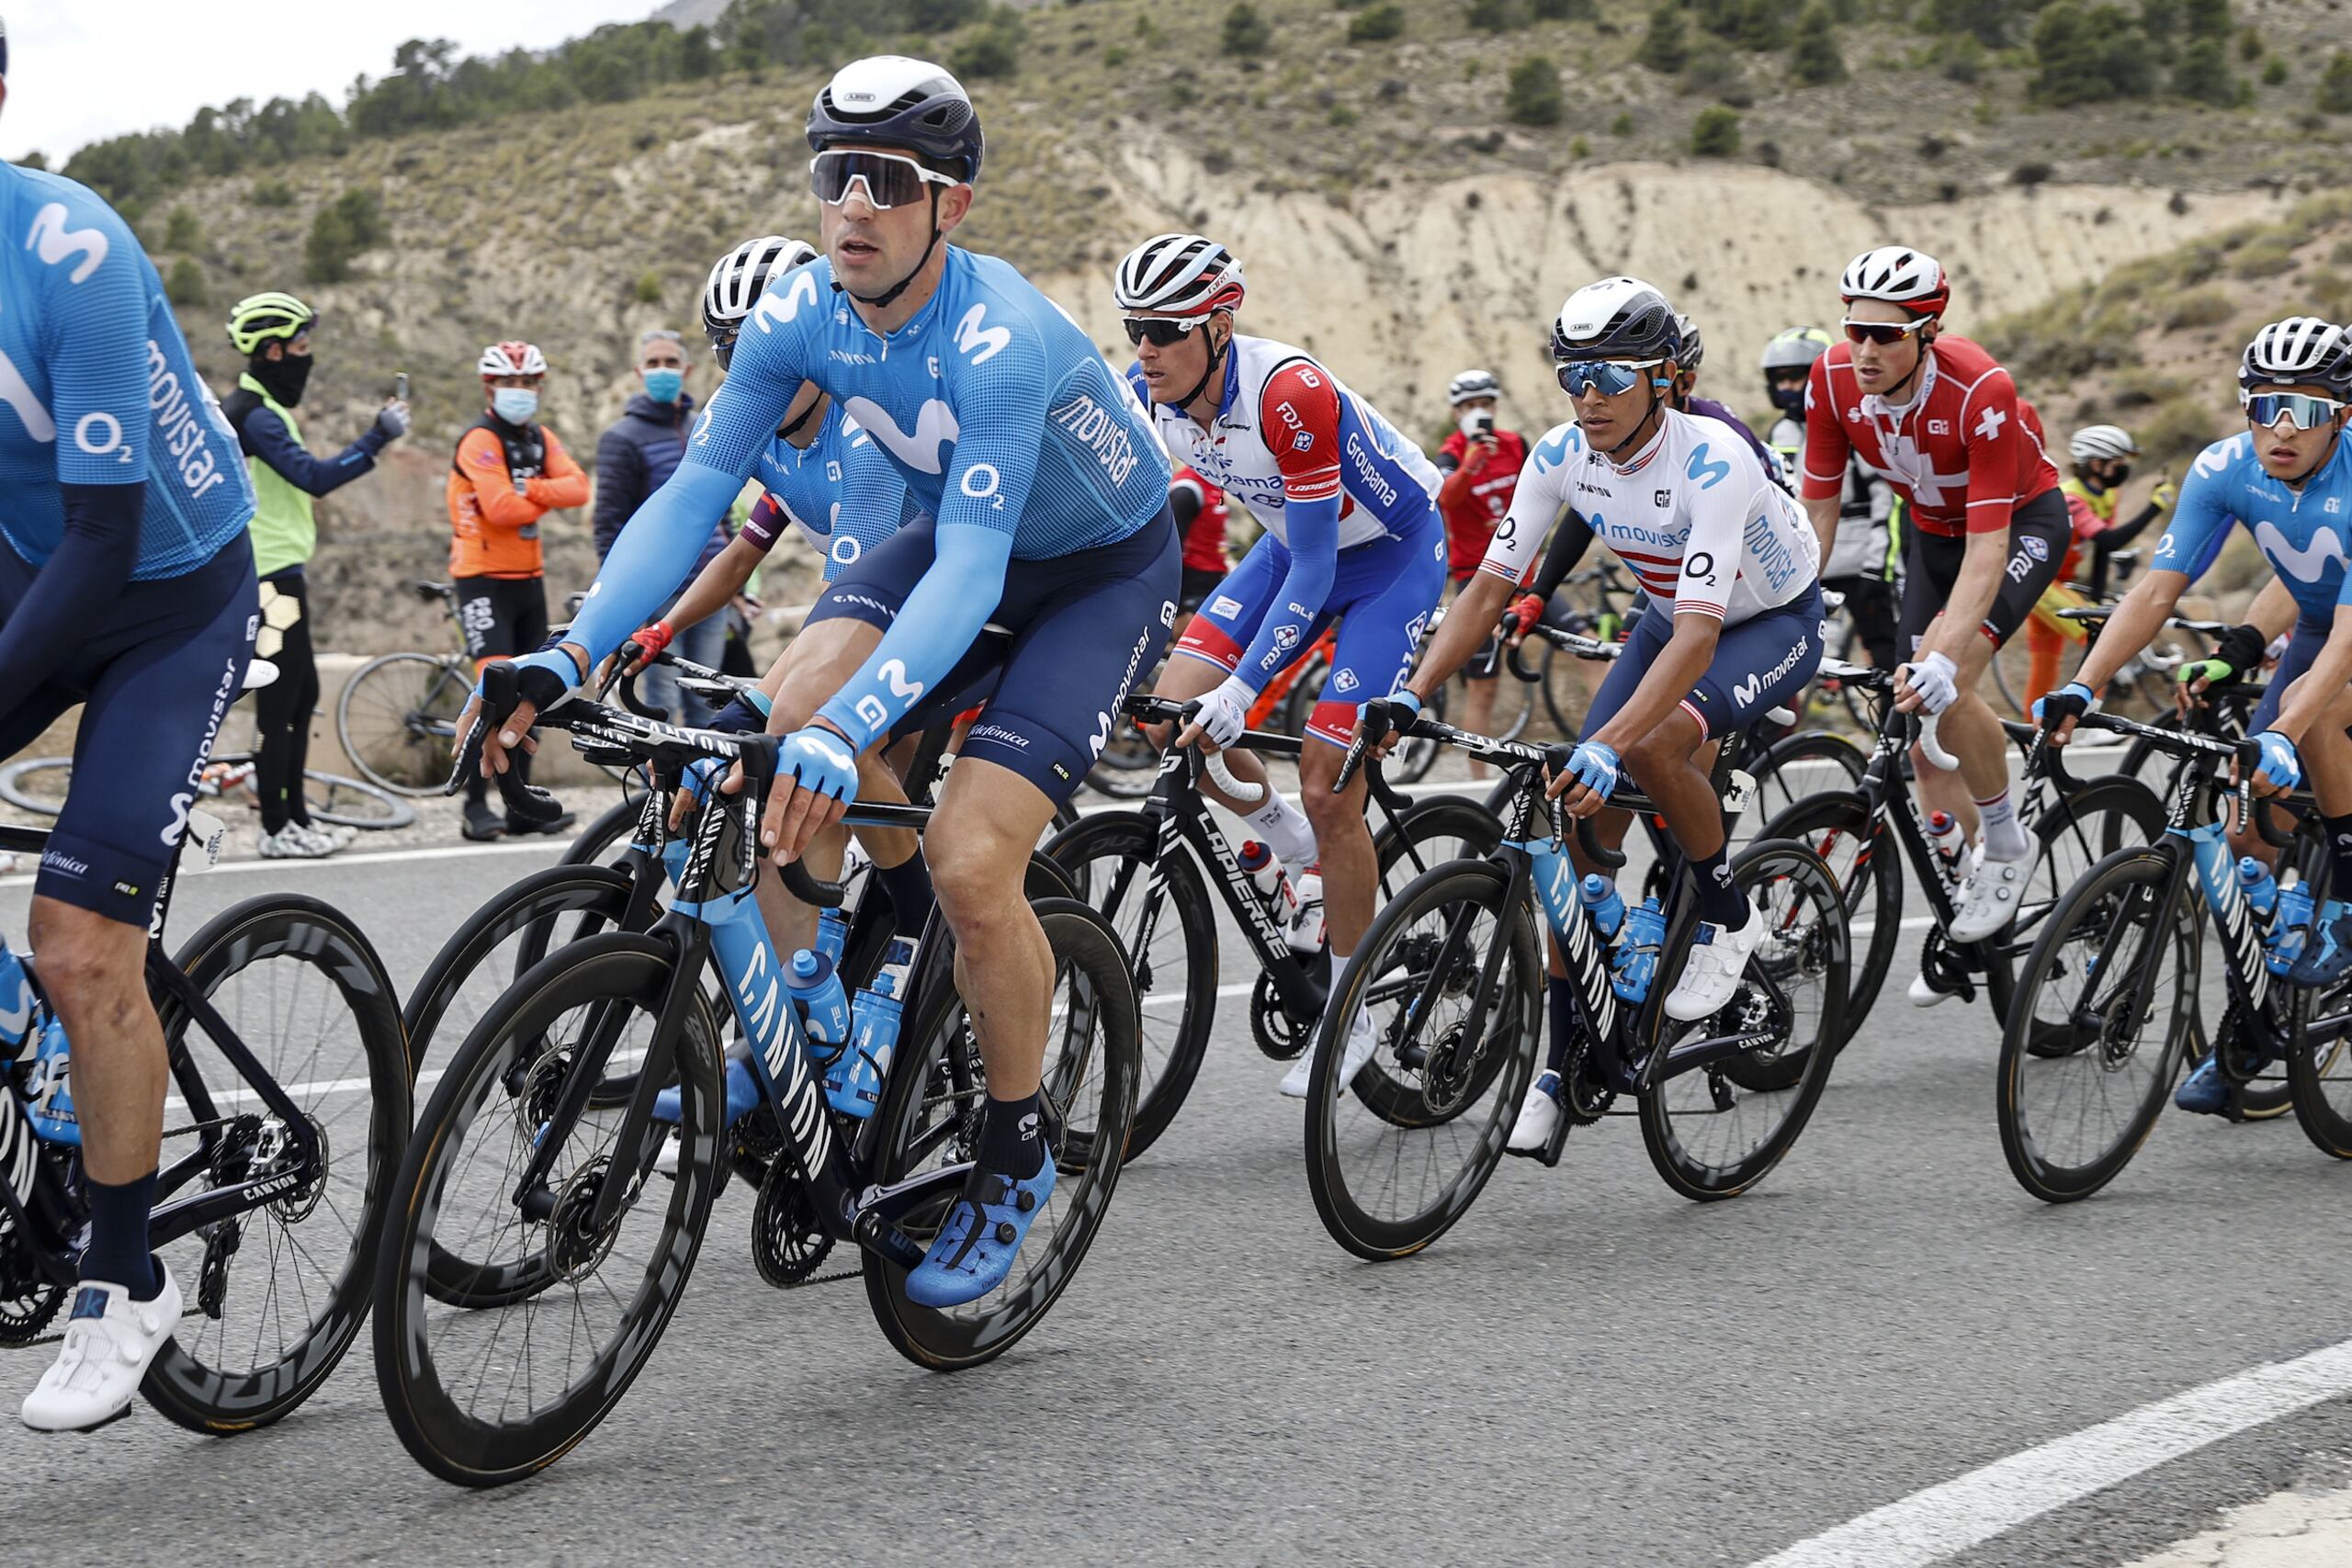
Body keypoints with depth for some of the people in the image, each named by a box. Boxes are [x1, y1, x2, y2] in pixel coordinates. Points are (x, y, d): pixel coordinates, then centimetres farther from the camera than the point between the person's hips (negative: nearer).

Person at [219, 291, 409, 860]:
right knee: (279, 701, -7)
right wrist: (378, 439, -24)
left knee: (302, 695, 13)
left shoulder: (257, 411, 17)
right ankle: (277, 830, -3)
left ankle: (295, 816, 19)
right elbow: (313, 476, -27)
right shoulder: (255, 417, -16)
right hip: (270, 576, -11)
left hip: (280, 572, 11)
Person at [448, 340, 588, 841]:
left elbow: (577, 489, -5)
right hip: (484, 578, -8)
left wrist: (531, 490, -19)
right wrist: (547, 500, -8)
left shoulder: (540, 438, 11)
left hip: (529, 578, 8)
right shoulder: (480, 441, -12)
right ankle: (476, 804, -11)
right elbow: (502, 508, -24)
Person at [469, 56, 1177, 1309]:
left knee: (969, 862, -22)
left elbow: (970, 570, -43)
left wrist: (848, 732, -57)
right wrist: (569, 659, -31)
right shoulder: (799, 315, -16)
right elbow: (692, 493, -17)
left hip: (1102, 570, -6)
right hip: (961, 539, 6)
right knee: (792, 714, -23)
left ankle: (1013, 1159, 2)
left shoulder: (998, 342, -35)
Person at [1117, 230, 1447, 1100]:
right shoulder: (1148, 395, -17)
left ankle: (1351, 1017, 5)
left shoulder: (1290, 394, -35)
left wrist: (1240, 690, -38)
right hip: (1294, 544, 6)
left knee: (1328, 789, -11)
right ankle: (1287, 841, 16)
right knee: (1172, 711, -13)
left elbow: (1314, 571, -32)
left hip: (1394, 549, -6)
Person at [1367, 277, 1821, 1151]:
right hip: (1672, 616, 6)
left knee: (1651, 745, -34)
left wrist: (1608, 744, -55)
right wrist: (1412, 696, -27)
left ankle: (1728, 919, -7)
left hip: (1777, 622, -6)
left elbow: (1698, 637, -43)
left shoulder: (1712, 463, -35)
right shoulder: (1561, 455, -17)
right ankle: (1563, 1059, -1)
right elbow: (1490, 586, -14)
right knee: (1585, 822, -9)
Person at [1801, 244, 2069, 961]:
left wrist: (1943, 659, -50)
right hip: (1932, 529, 5)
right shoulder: (1832, 379, -22)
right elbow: (1816, 513, -13)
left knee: (1944, 687, -27)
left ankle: (2007, 843, -3)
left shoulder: (1980, 392, -36)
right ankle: (1964, 917, 17)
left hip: (2021, 522, -5)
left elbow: (1987, 549, -38)